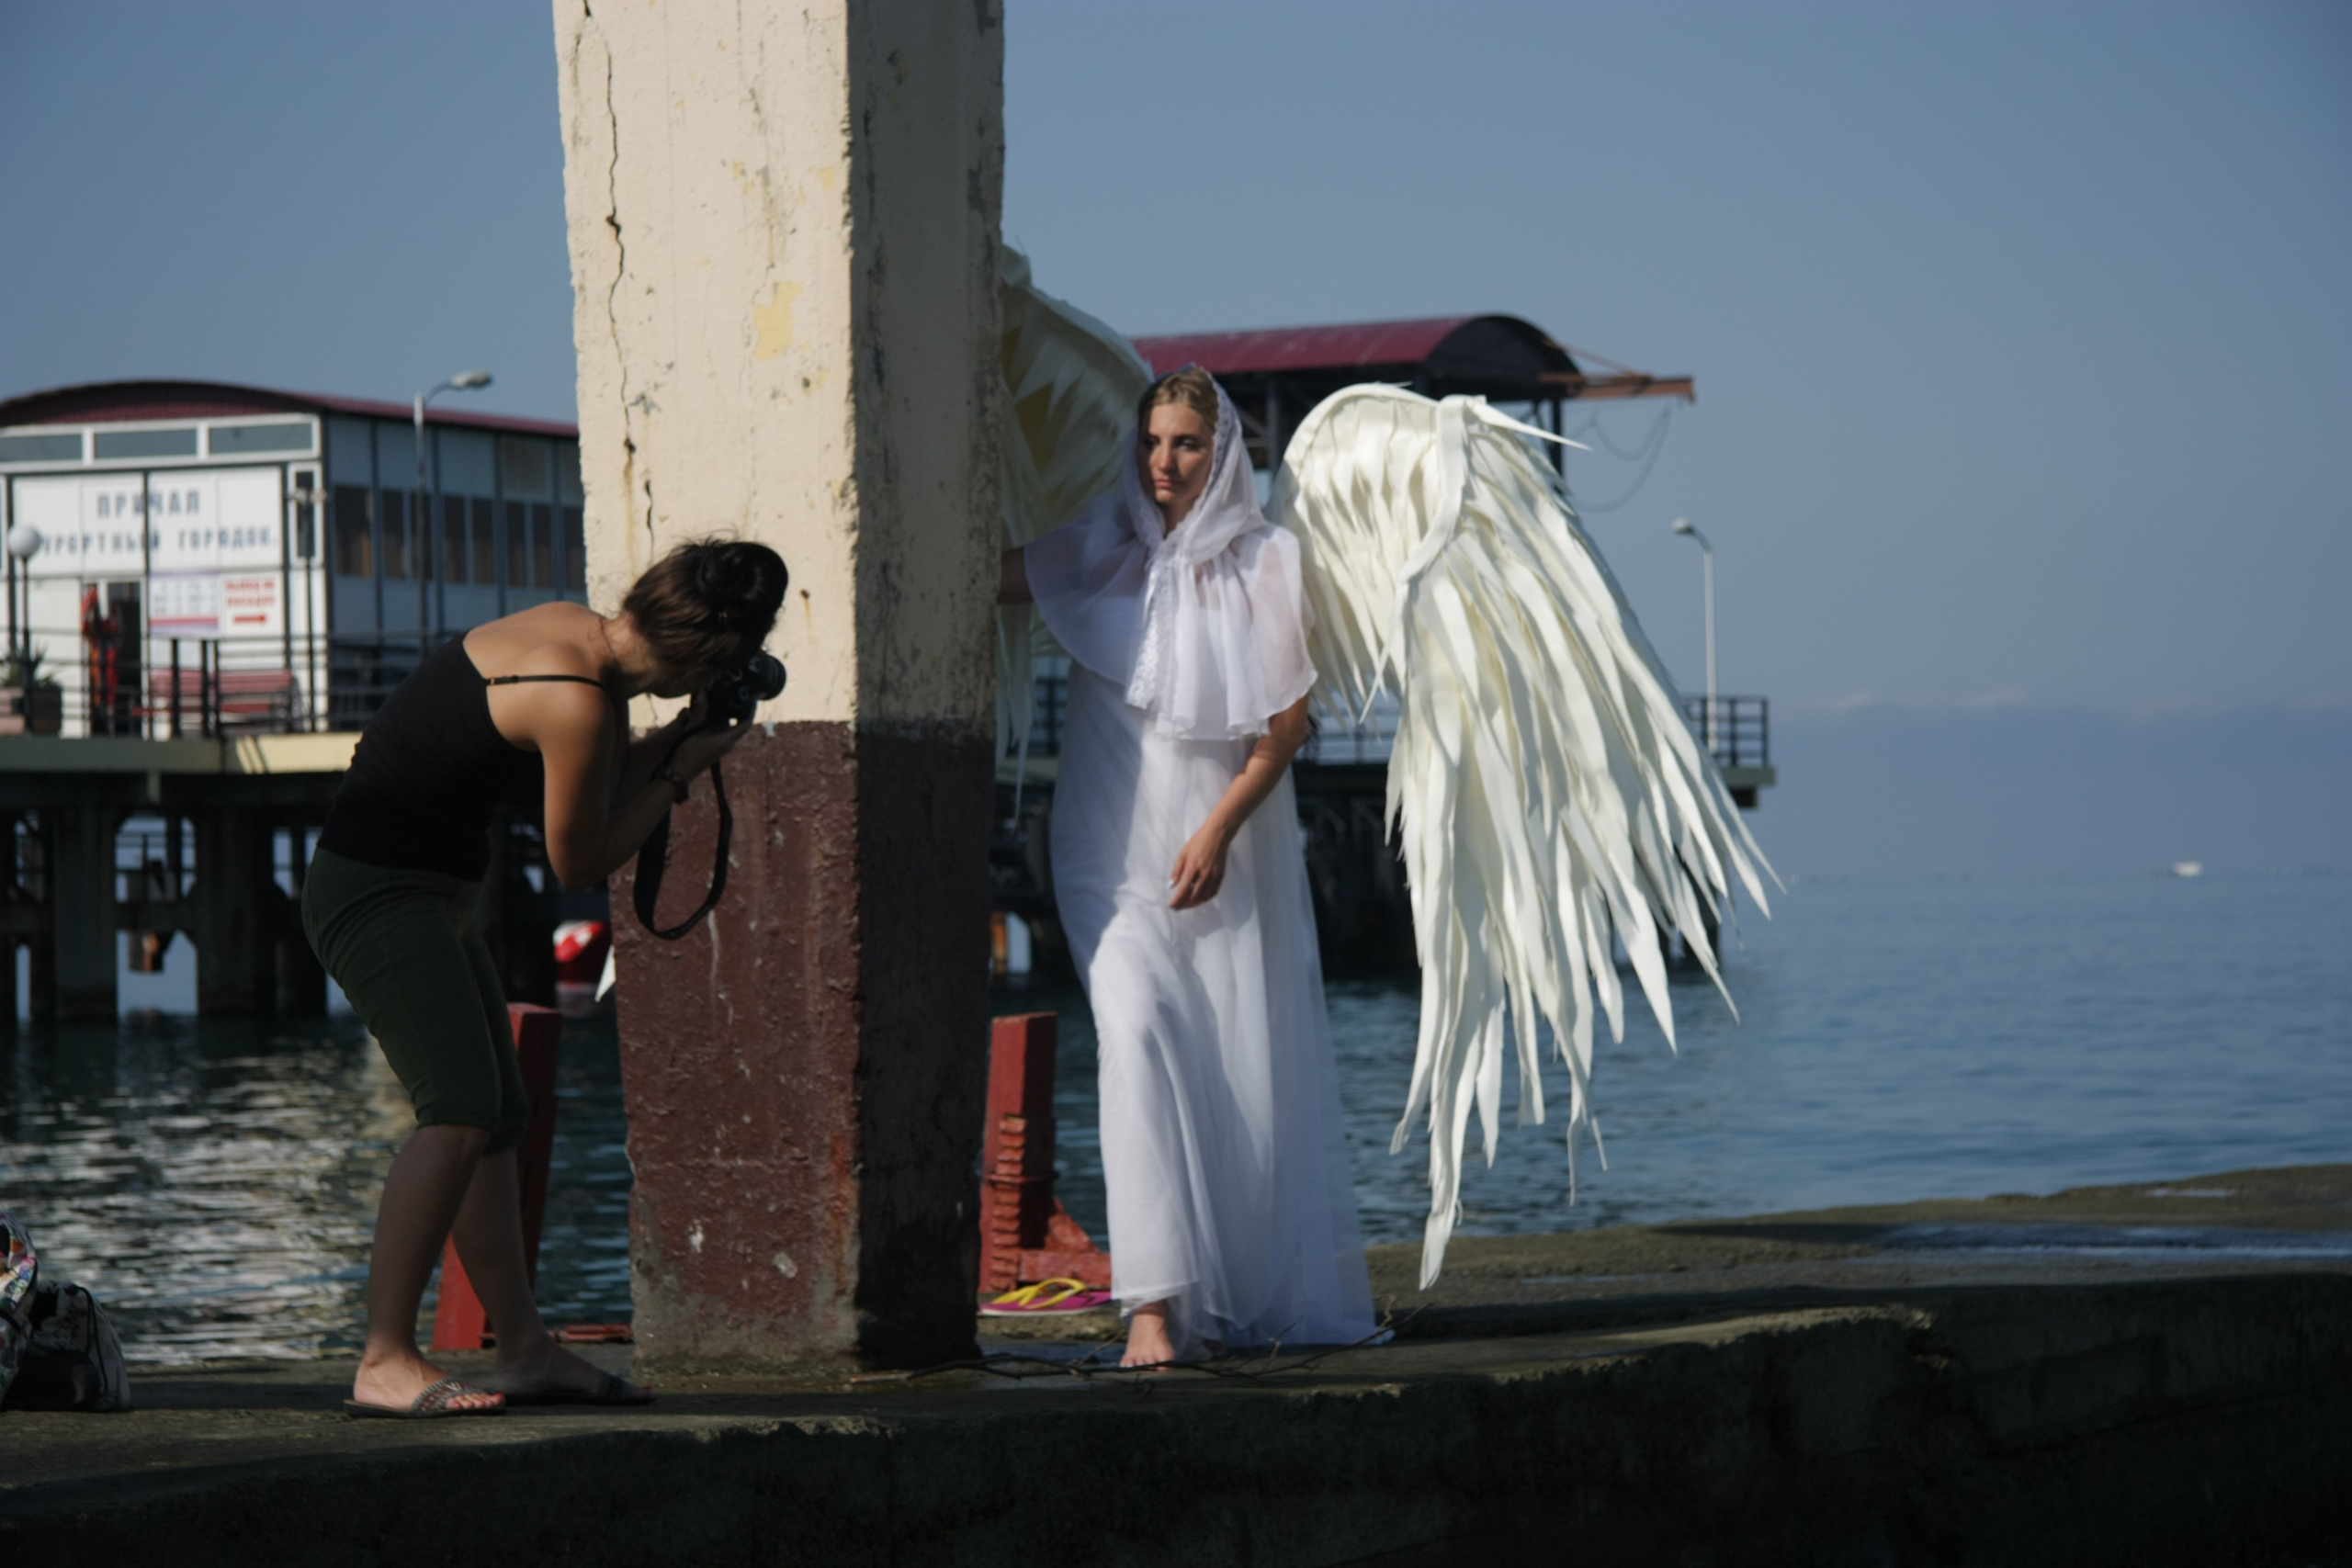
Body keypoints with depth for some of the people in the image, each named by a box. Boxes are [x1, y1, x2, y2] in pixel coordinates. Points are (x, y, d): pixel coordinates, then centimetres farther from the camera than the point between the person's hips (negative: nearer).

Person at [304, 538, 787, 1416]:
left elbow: (602, 783, 18)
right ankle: (384, 1363, -23)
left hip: (425, 896, 11)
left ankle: (525, 1349, 16)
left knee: (499, 1115, 12)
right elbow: (580, 863, -12)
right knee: (460, 1110, -20)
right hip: (379, 893, -11)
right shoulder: (575, 702, -23)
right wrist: (679, 774, -3)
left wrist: (678, 738, 6)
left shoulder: (577, 633, 5)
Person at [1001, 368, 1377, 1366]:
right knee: (1140, 1028, -18)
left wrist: (1220, 829, -9)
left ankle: (1242, 1300, 16)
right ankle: (1154, 1300, -24)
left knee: (1242, 1060, 2)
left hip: (1231, 845, 0)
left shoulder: (1267, 563, 2)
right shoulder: (1099, 553, 6)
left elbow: (1288, 721, -1)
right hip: (1116, 844, 0)